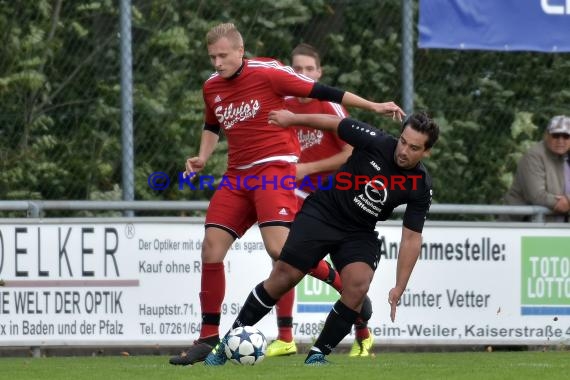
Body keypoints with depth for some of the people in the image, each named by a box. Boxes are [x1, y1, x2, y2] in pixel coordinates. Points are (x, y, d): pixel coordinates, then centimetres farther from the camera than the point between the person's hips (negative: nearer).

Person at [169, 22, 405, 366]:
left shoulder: (268, 73, -10)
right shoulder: (211, 87, 9)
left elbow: (320, 91, -6)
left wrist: (372, 106, -5)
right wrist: (202, 158, 10)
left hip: (274, 168, -6)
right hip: (237, 176, 6)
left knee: (278, 247, -23)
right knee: (212, 247, -4)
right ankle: (209, 337, 4)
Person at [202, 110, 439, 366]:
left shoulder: (420, 189, -14)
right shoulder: (377, 143, -20)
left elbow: (411, 238, -10)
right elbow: (335, 123, -5)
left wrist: (399, 288, -14)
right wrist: (293, 118, 4)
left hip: (359, 233, 2)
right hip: (322, 213, -2)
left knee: (358, 286, -24)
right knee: (283, 279, -6)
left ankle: (317, 355, -8)